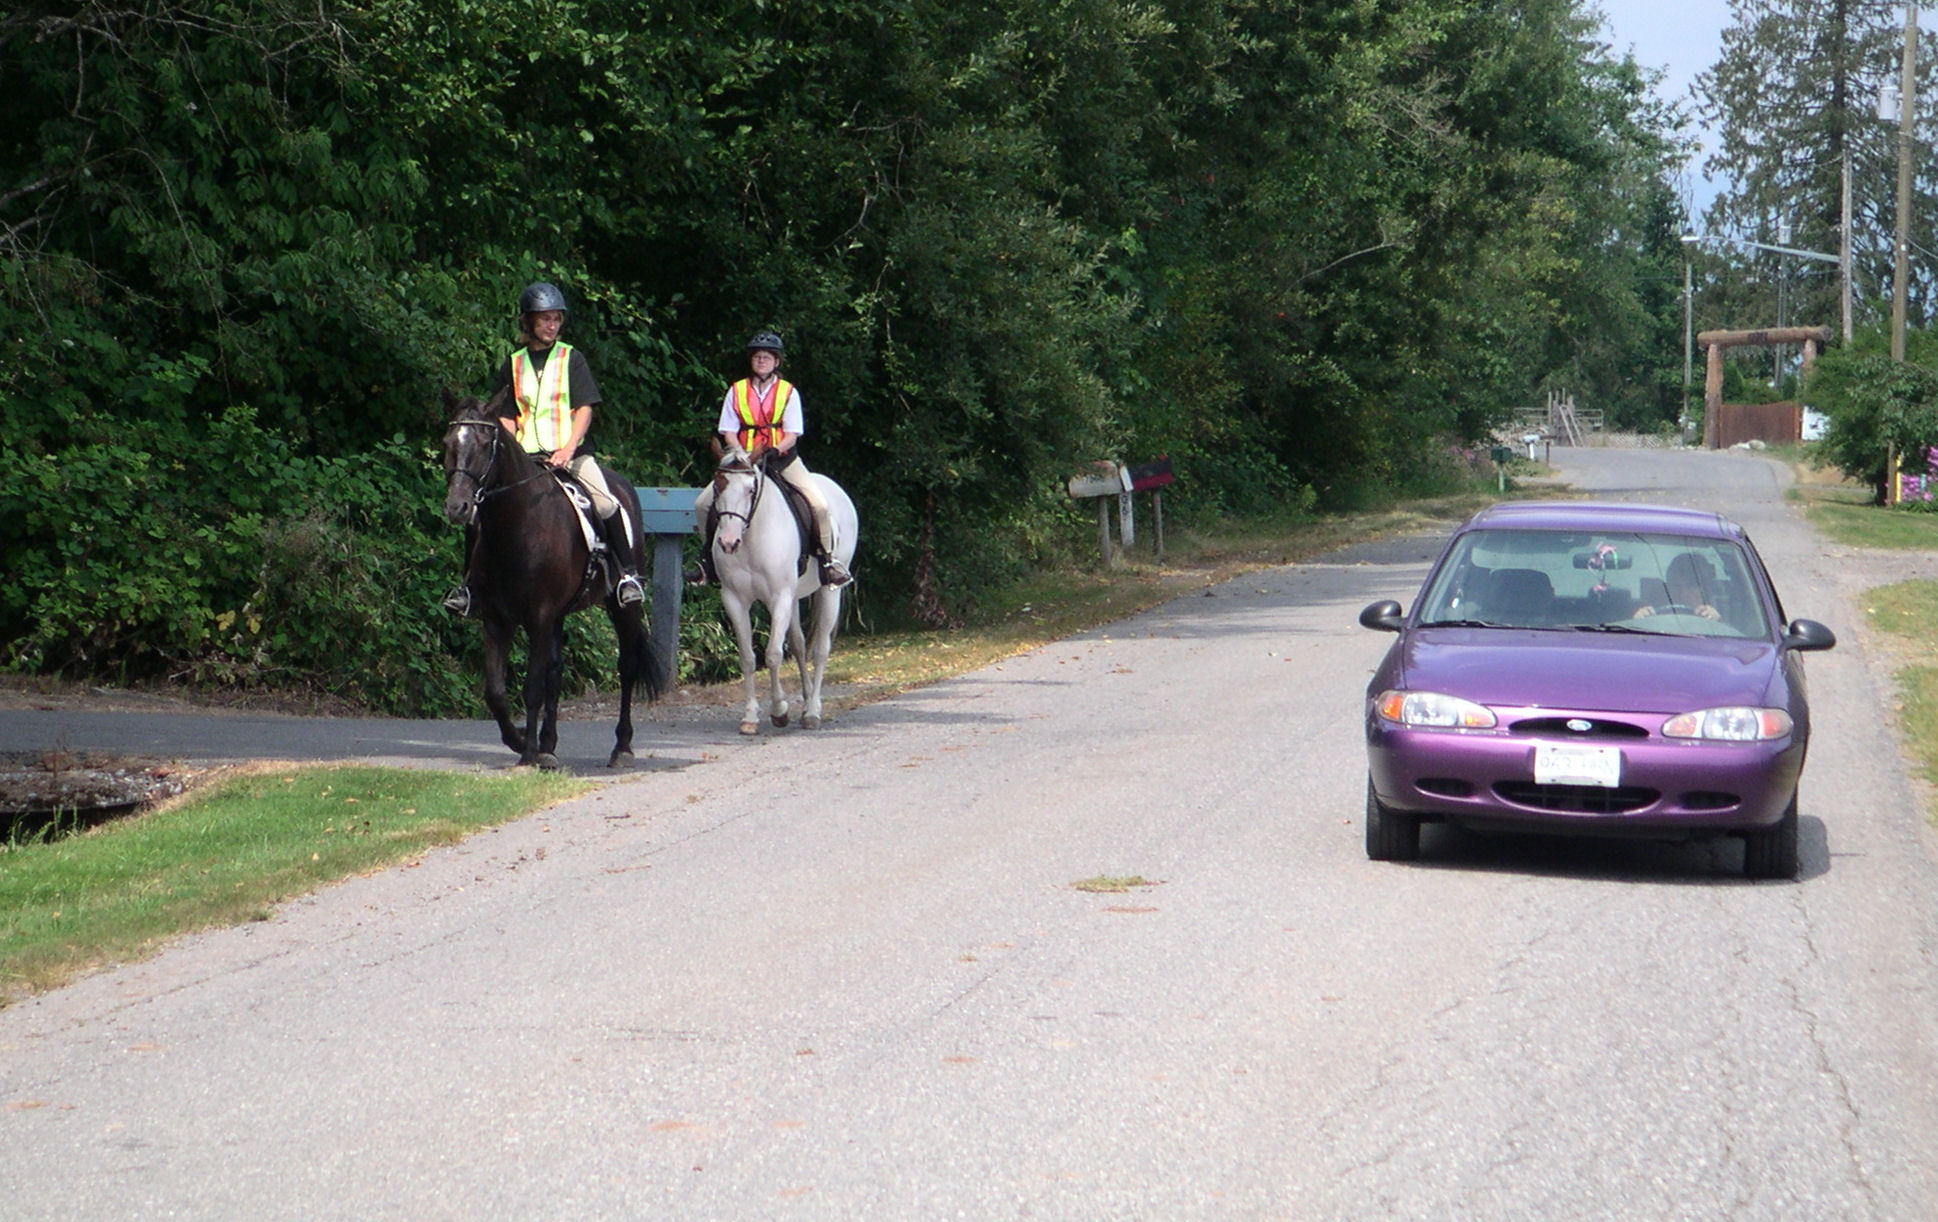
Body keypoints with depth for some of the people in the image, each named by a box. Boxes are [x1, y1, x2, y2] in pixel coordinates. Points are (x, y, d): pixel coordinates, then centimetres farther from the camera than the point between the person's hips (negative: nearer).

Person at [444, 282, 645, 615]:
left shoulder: (571, 358, 6)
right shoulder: (513, 364, 12)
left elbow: (585, 408, -1)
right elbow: (506, 417, 12)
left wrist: (568, 449, -15)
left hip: (570, 454, -2)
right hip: (524, 458, 2)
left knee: (607, 503, -26)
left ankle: (627, 574, -13)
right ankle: (469, 581, 0)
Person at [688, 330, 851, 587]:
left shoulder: (788, 392, 1)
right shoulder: (736, 392, 4)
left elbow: (792, 435, -3)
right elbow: (728, 433, 1)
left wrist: (774, 451, -22)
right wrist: (741, 455, -17)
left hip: (783, 459, -2)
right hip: (744, 459, 2)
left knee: (818, 505, -21)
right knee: (703, 504, -11)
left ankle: (828, 558, -2)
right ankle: (708, 558, 7)